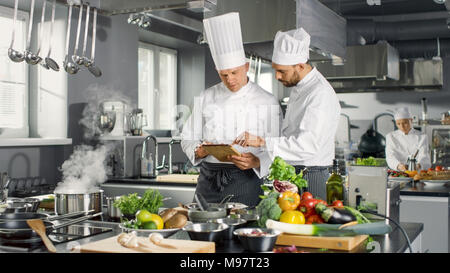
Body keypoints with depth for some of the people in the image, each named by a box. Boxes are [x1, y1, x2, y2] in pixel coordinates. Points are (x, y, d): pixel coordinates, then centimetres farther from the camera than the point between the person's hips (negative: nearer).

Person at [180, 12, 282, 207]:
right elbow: (188, 139, 12)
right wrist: (199, 150, -10)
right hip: (208, 181, 3)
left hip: (246, 181, -2)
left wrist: (257, 161, -21)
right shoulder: (205, 99, 9)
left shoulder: (267, 102, 1)